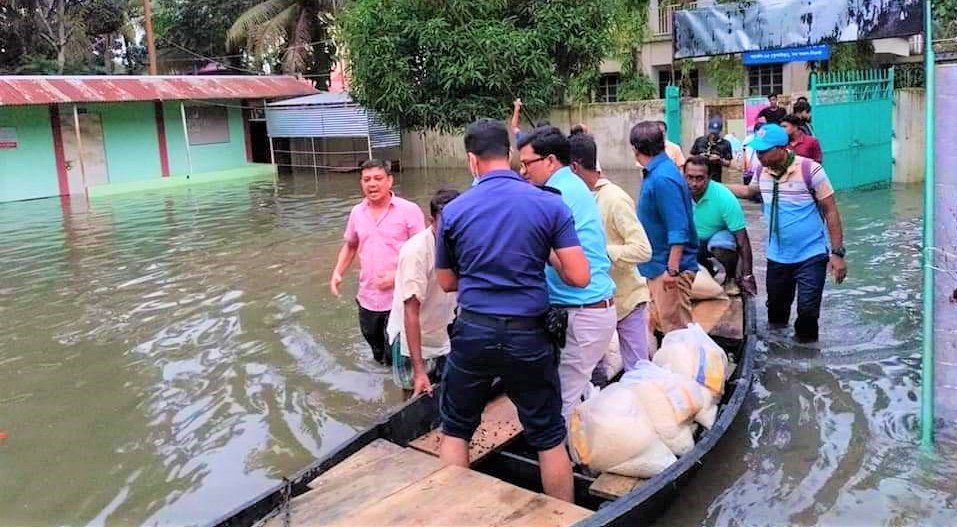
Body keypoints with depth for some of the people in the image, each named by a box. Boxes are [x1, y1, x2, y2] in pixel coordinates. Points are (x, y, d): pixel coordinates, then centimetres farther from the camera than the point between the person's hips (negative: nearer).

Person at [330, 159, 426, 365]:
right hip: (368, 298, 6)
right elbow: (350, 245, 20)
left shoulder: (409, 210, -11)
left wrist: (397, 275, -22)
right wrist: (337, 273, 5)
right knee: (379, 357, 22)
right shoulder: (357, 212, 6)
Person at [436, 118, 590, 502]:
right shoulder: (550, 205, -6)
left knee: (455, 430, 19)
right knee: (549, 437, 13)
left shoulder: (453, 211, -2)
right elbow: (579, 277, -8)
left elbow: (447, 283, 9)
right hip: (527, 334, 0)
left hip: (473, 332, 1)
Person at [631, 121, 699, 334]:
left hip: (669, 268, -10)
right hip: (658, 266, 10)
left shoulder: (663, 178, -22)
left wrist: (672, 269, -26)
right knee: (658, 323, 20)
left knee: (675, 328, -1)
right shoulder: (656, 172, 9)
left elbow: (678, 229, -26)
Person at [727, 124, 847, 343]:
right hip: (777, 257, 5)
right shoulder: (762, 172, -2)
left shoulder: (810, 170, -18)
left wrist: (838, 253, -15)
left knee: (808, 310, -3)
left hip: (811, 255, -5)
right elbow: (748, 191, 22)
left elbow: (831, 212, -13)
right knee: (776, 307, 18)